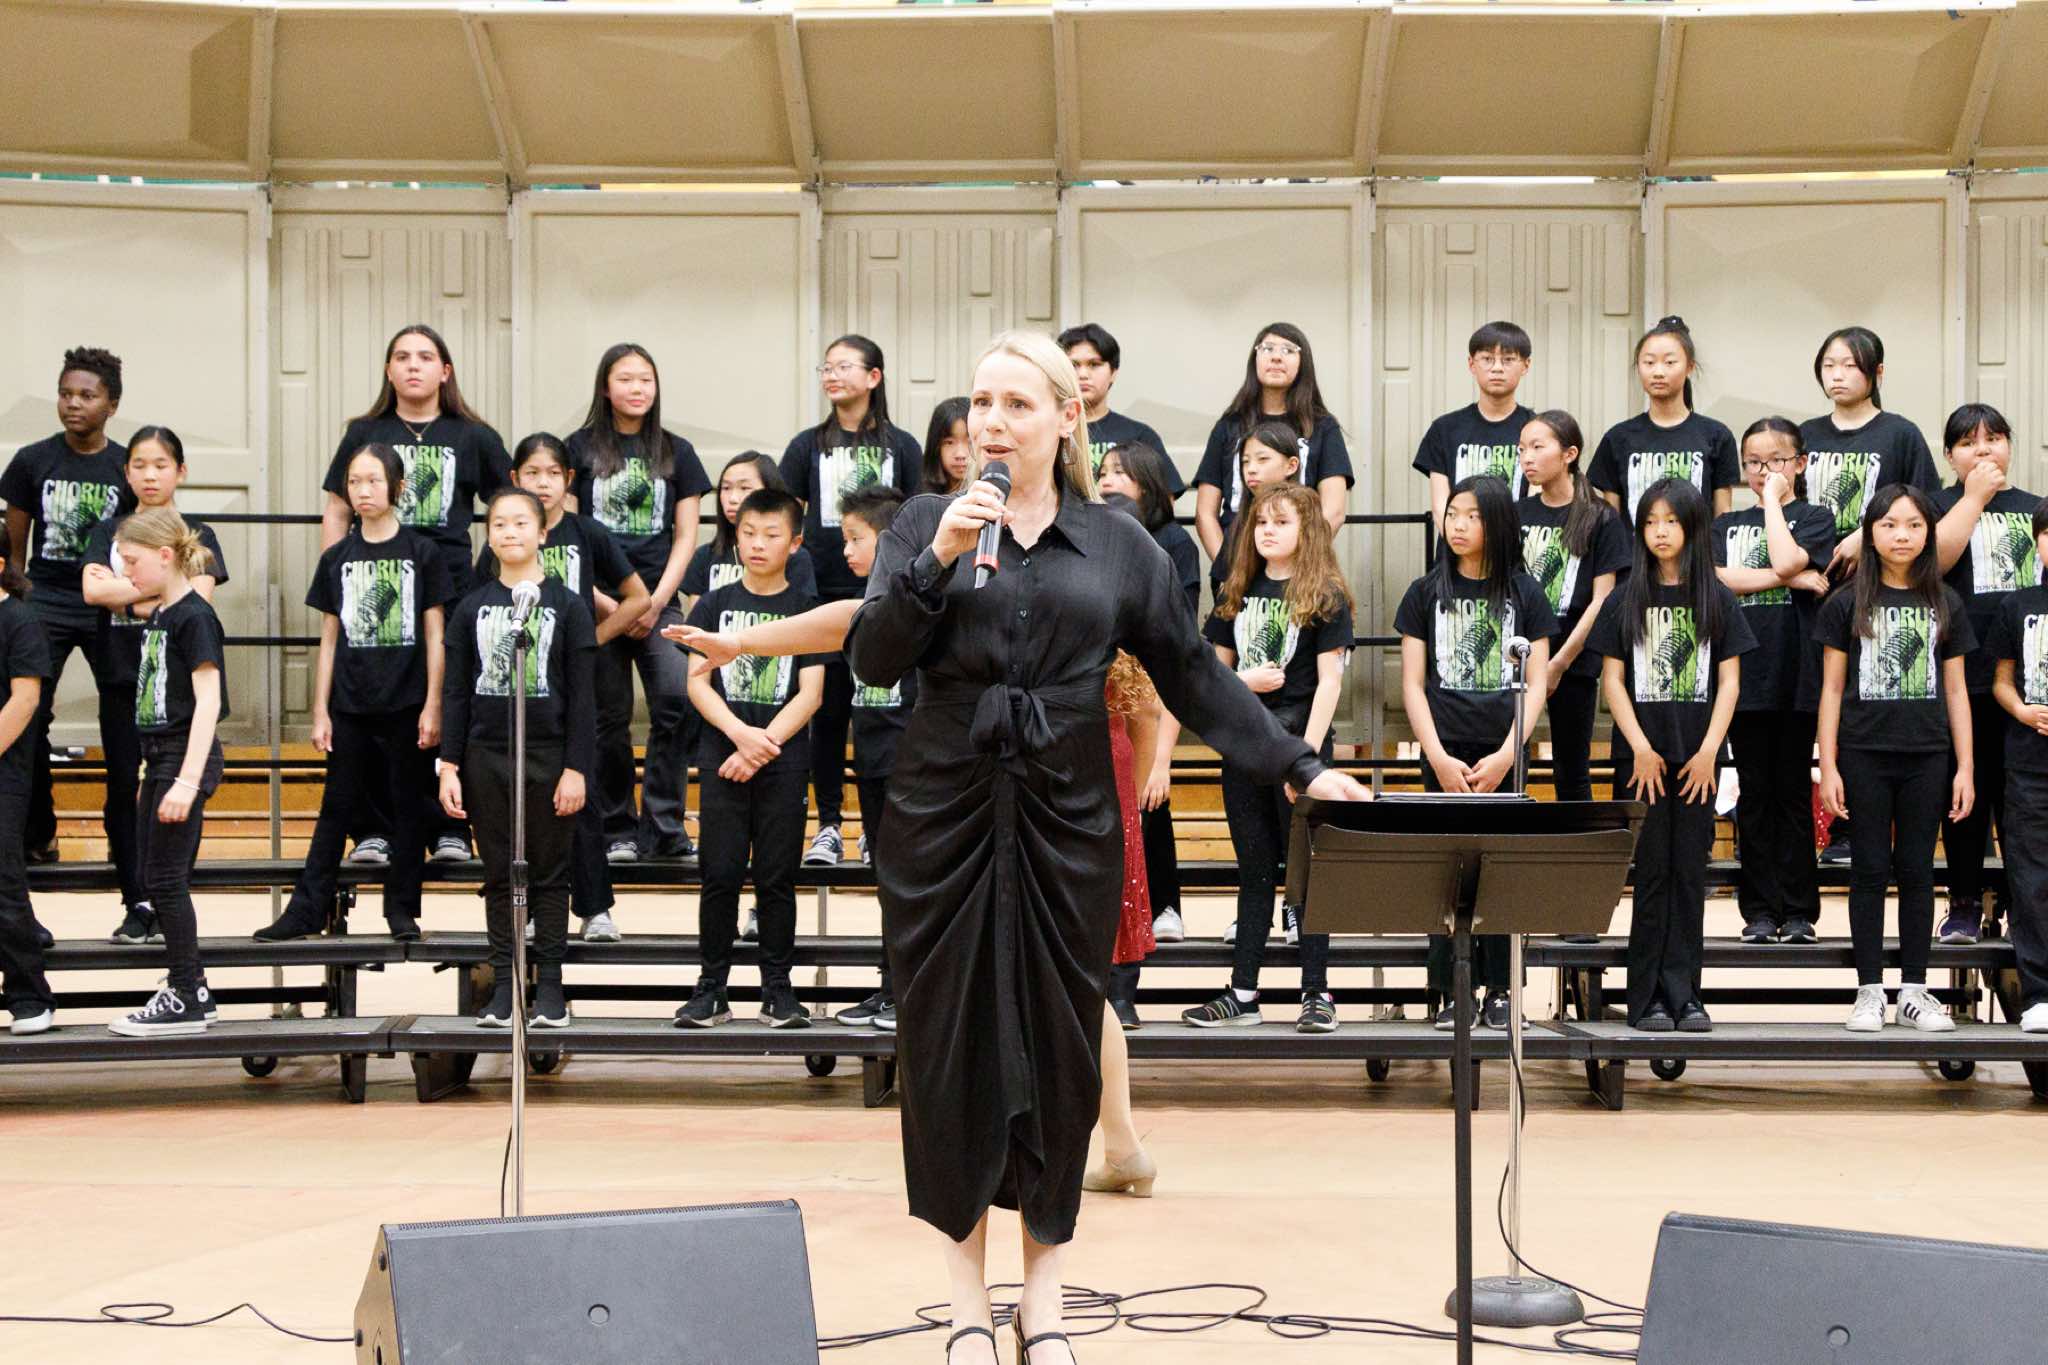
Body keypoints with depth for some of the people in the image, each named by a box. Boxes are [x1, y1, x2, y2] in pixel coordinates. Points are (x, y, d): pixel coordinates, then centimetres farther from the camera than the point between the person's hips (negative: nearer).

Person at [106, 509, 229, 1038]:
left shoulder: (194, 617, -15)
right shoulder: (157, 617, 13)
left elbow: (208, 701, -20)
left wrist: (188, 779, -25)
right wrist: (161, 774, 19)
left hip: (186, 757, -9)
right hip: (160, 758, 9)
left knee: (166, 877, -5)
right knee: (154, 877, 12)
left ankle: (186, 1001, 2)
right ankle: (189, 990, 20)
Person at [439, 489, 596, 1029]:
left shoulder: (567, 606, 1)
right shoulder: (471, 608, 8)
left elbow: (582, 695, -1)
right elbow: (454, 692, 7)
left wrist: (576, 768, -8)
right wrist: (449, 766, 0)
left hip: (549, 756, -2)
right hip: (486, 757, 2)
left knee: (550, 874, 3)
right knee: (500, 877, 5)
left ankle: (550, 985, 8)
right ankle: (503, 985, 9)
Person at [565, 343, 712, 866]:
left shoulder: (676, 452, 11)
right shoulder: (581, 448, 6)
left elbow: (685, 537, 8)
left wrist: (656, 602, -4)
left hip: (658, 601, 1)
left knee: (675, 702, -17)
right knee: (608, 717, 2)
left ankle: (664, 828, -10)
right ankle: (617, 830, 12)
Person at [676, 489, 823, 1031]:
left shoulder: (807, 611, 4)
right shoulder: (713, 605, 7)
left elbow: (810, 693, -1)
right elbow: (697, 683, 2)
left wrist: (764, 744, -12)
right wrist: (741, 734, -13)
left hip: (783, 762, 0)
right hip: (722, 760, 1)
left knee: (777, 878, 3)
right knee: (720, 875, 0)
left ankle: (778, 990, 10)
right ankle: (711, 989, 7)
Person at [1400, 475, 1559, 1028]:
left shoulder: (1525, 594, 5)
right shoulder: (1426, 593, 6)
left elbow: (1535, 685, 2)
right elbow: (1412, 683, 3)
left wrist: (1506, 755, -9)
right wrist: (1439, 758, -7)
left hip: (1503, 756, 0)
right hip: (1444, 755, 0)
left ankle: (1498, 992, 8)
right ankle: (1452, 994, 4)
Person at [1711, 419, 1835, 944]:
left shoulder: (1816, 519, 5)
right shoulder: (1727, 525, 14)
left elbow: (1785, 562, -15)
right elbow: (1714, 579, -5)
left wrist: (1774, 500, -4)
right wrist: (1797, 580, -10)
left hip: (1795, 673, -2)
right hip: (1743, 671, 3)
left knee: (1794, 791, 2)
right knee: (1754, 793, 5)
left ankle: (1798, 911, 6)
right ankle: (1760, 910, 9)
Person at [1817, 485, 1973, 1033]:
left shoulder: (1945, 604, 7)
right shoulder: (1848, 604, 1)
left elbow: (1955, 689, 9)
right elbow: (1832, 688, 2)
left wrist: (1965, 766, 4)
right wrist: (1828, 766, -3)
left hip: (1926, 757, 1)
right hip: (1865, 755, -1)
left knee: (1917, 872, 6)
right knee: (1870, 870, 2)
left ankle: (1915, 990, 13)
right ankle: (1870, 991, 8)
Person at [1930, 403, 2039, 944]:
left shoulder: (2036, 508, 15)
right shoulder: (1941, 504, 5)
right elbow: (1936, 557, -16)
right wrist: (1975, 495, -9)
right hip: (1964, 673, -2)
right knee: (1967, 791, 3)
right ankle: (1965, 902, 11)